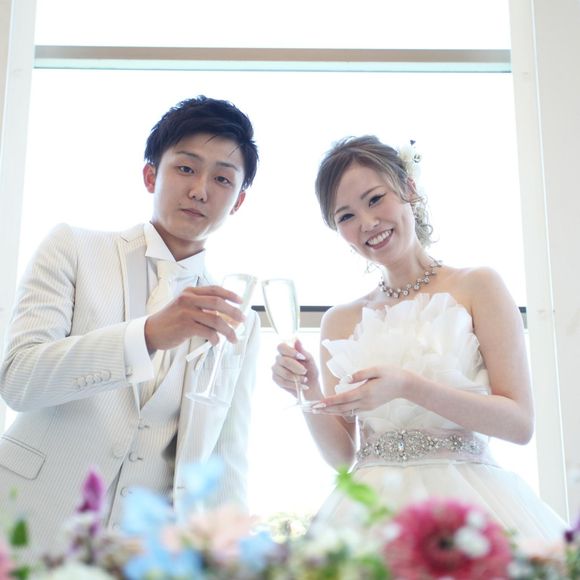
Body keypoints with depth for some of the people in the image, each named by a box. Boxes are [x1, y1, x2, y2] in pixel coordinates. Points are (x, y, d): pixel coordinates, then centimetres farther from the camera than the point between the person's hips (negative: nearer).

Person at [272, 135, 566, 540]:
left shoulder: (477, 286, 3)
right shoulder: (341, 321, 12)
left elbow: (520, 423, -5)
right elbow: (342, 455, 10)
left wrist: (407, 386, -16)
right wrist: (309, 394, -9)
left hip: (469, 504, -1)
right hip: (374, 508, 2)